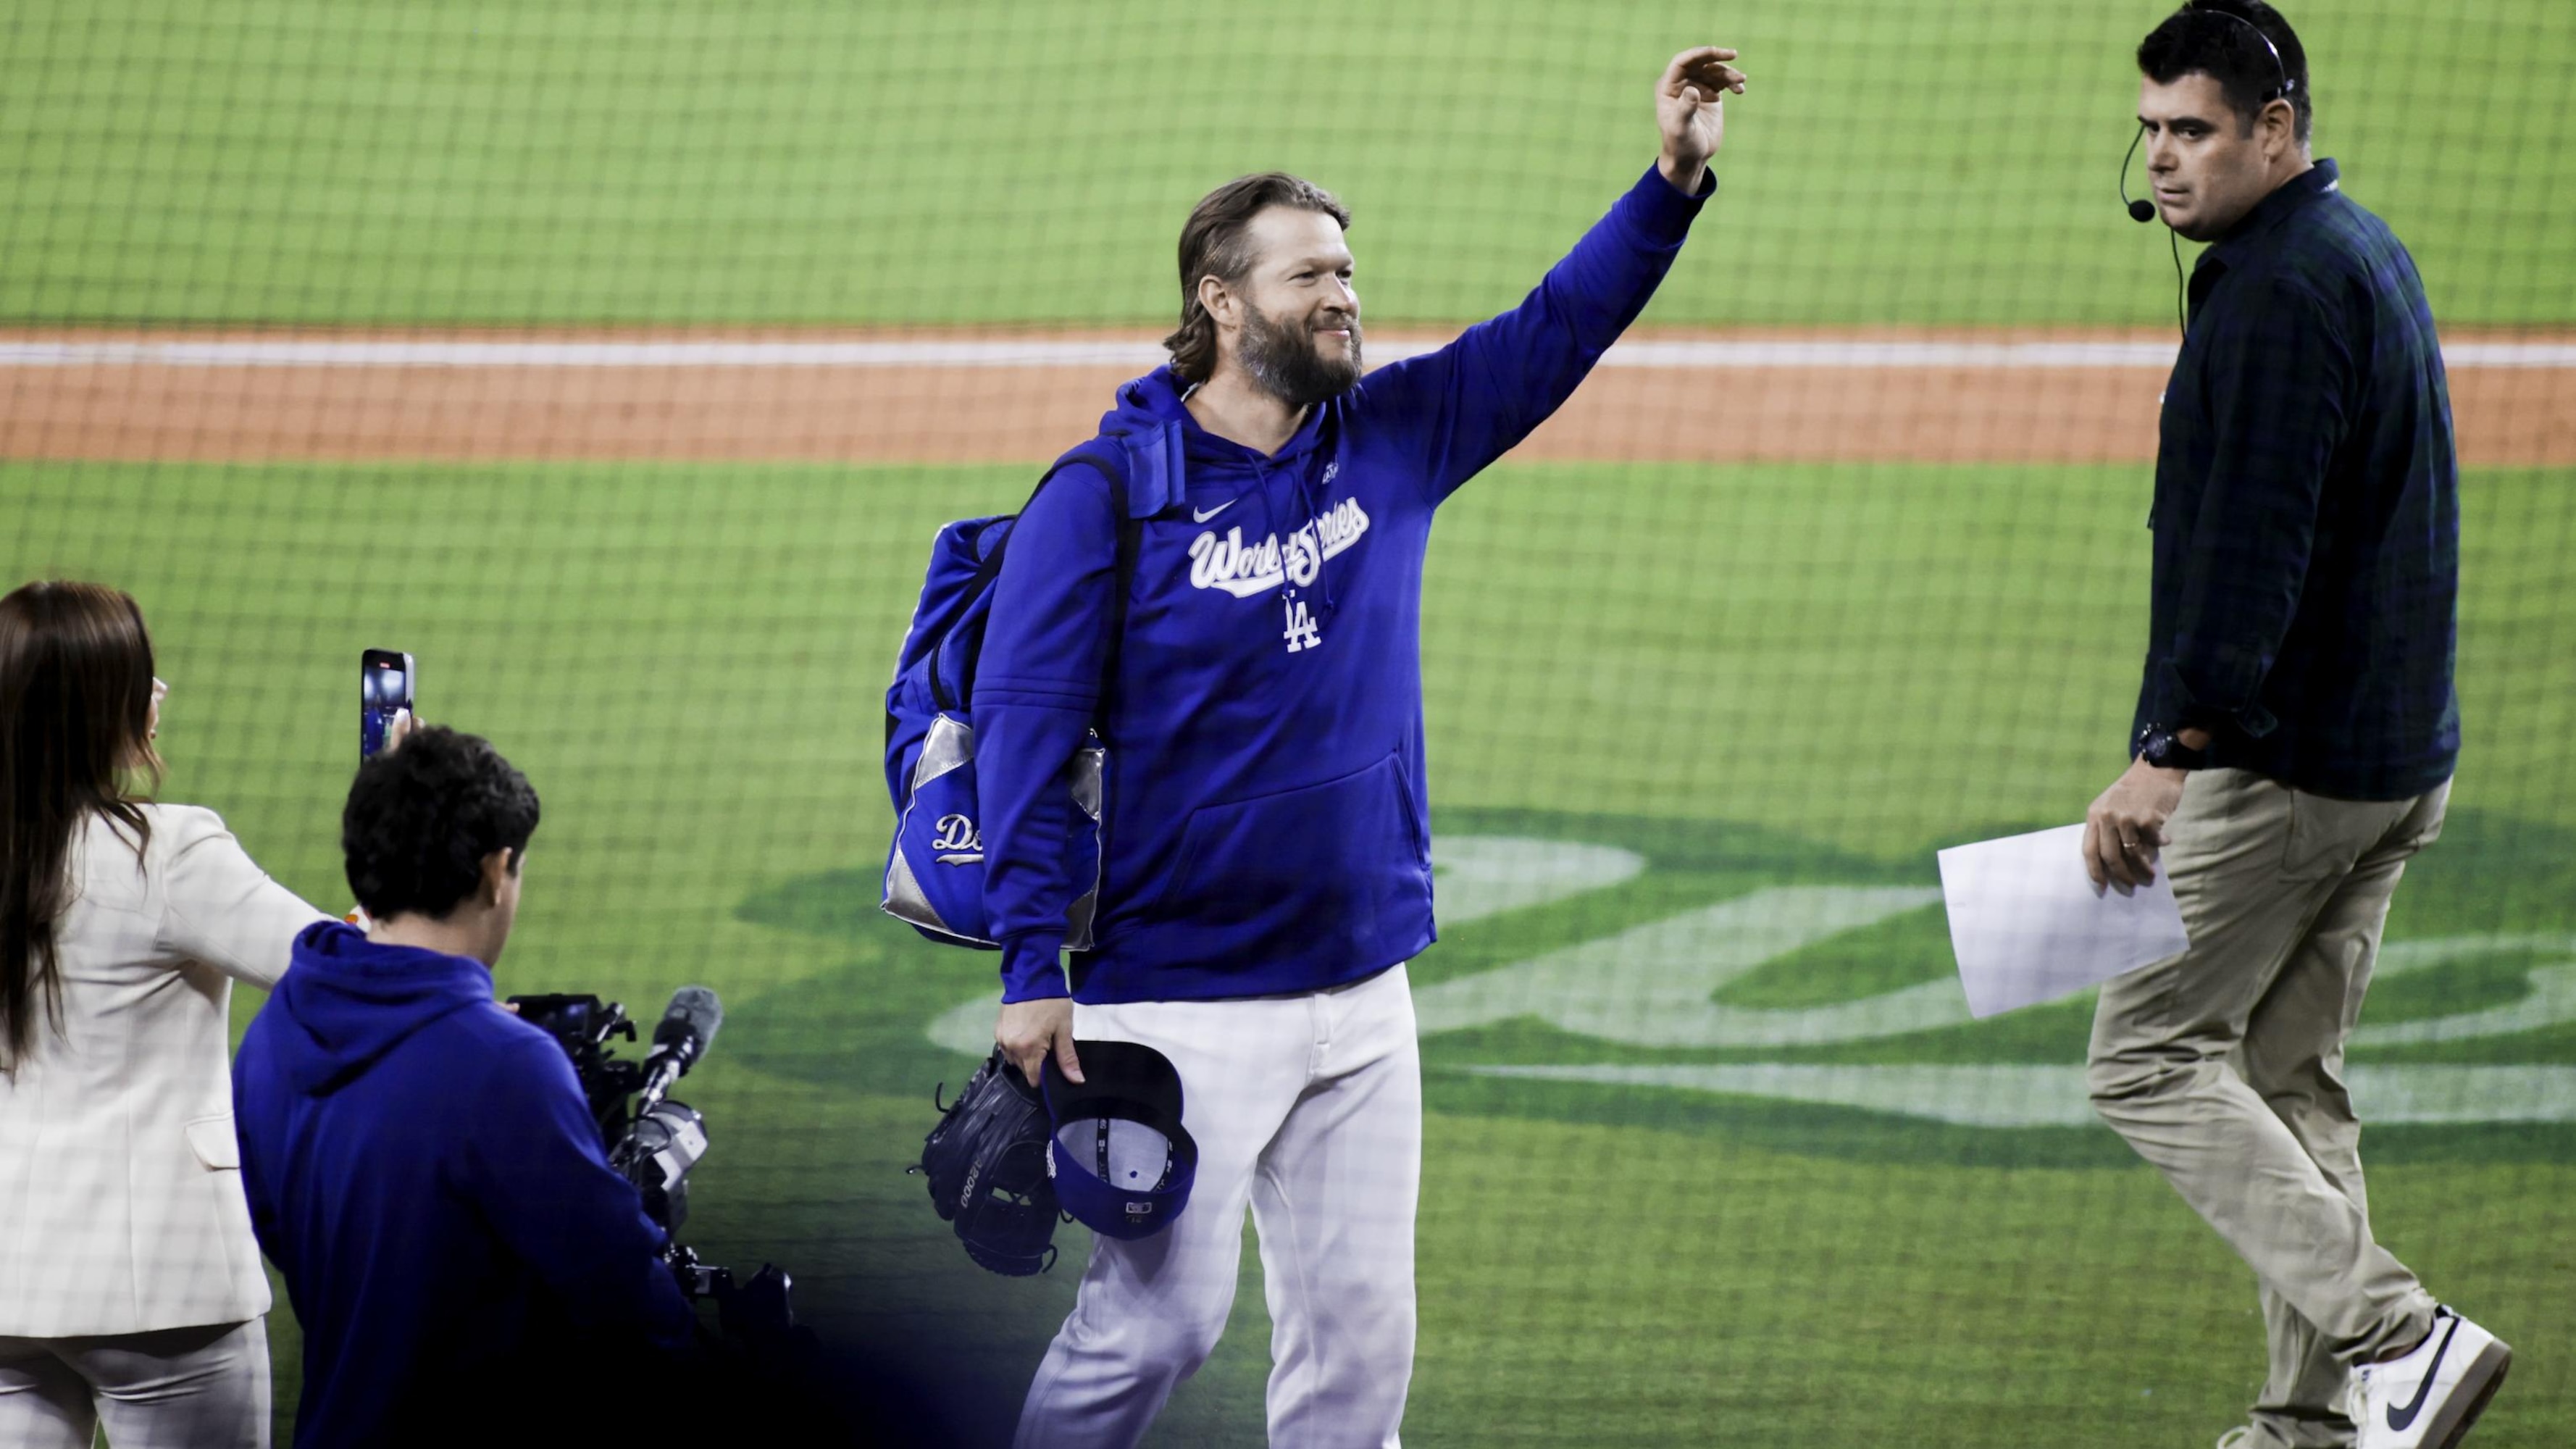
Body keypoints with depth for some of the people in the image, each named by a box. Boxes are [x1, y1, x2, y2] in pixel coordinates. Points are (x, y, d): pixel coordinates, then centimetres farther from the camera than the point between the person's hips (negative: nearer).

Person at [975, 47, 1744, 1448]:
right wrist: (1032, 967, -17)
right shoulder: (1107, 492, -8)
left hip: (1364, 992, 6)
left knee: (1359, 1332, 5)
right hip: (1184, 1001, -6)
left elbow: (1558, 327, 9)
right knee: (1157, 1318, -8)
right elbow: (1026, 724, -11)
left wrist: (1674, 178, -5)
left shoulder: (1391, 439, 7)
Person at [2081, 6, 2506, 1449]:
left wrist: (2173, 751, -29)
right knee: (2290, 1074, 13)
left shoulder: (2278, 288, -17)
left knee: (2149, 1056, -5)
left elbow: (2250, 543, -25)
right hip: (2396, 757, 10)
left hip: (2283, 758, -10)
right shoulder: (2367, 252, 17)